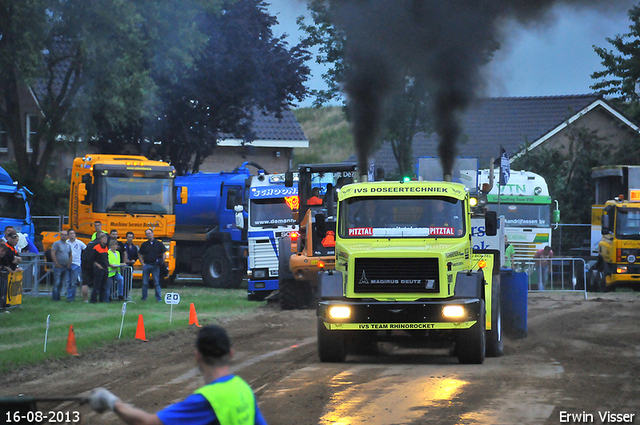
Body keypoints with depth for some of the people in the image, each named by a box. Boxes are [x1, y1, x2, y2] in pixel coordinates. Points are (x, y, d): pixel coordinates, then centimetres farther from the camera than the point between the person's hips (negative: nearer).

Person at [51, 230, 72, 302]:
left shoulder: (68, 245, 16)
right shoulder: (57, 243, -3)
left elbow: (70, 255, 22)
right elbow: (52, 254, -9)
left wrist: (69, 263, 6)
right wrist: (57, 264, -13)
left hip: (66, 267, 6)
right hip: (58, 266, -6)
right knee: (57, 283, -5)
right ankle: (55, 297, -1)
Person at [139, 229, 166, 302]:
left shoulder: (159, 244, 5)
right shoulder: (144, 244, 10)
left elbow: (163, 254, 7)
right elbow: (140, 255, 15)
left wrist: (161, 262, -6)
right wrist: (142, 263, 3)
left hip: (155, 266, -2)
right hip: (146, 265, 2)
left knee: (157, 283, -1)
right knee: (145, 283, 3)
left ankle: (158, 298, 3)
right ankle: (144, 297, 12)